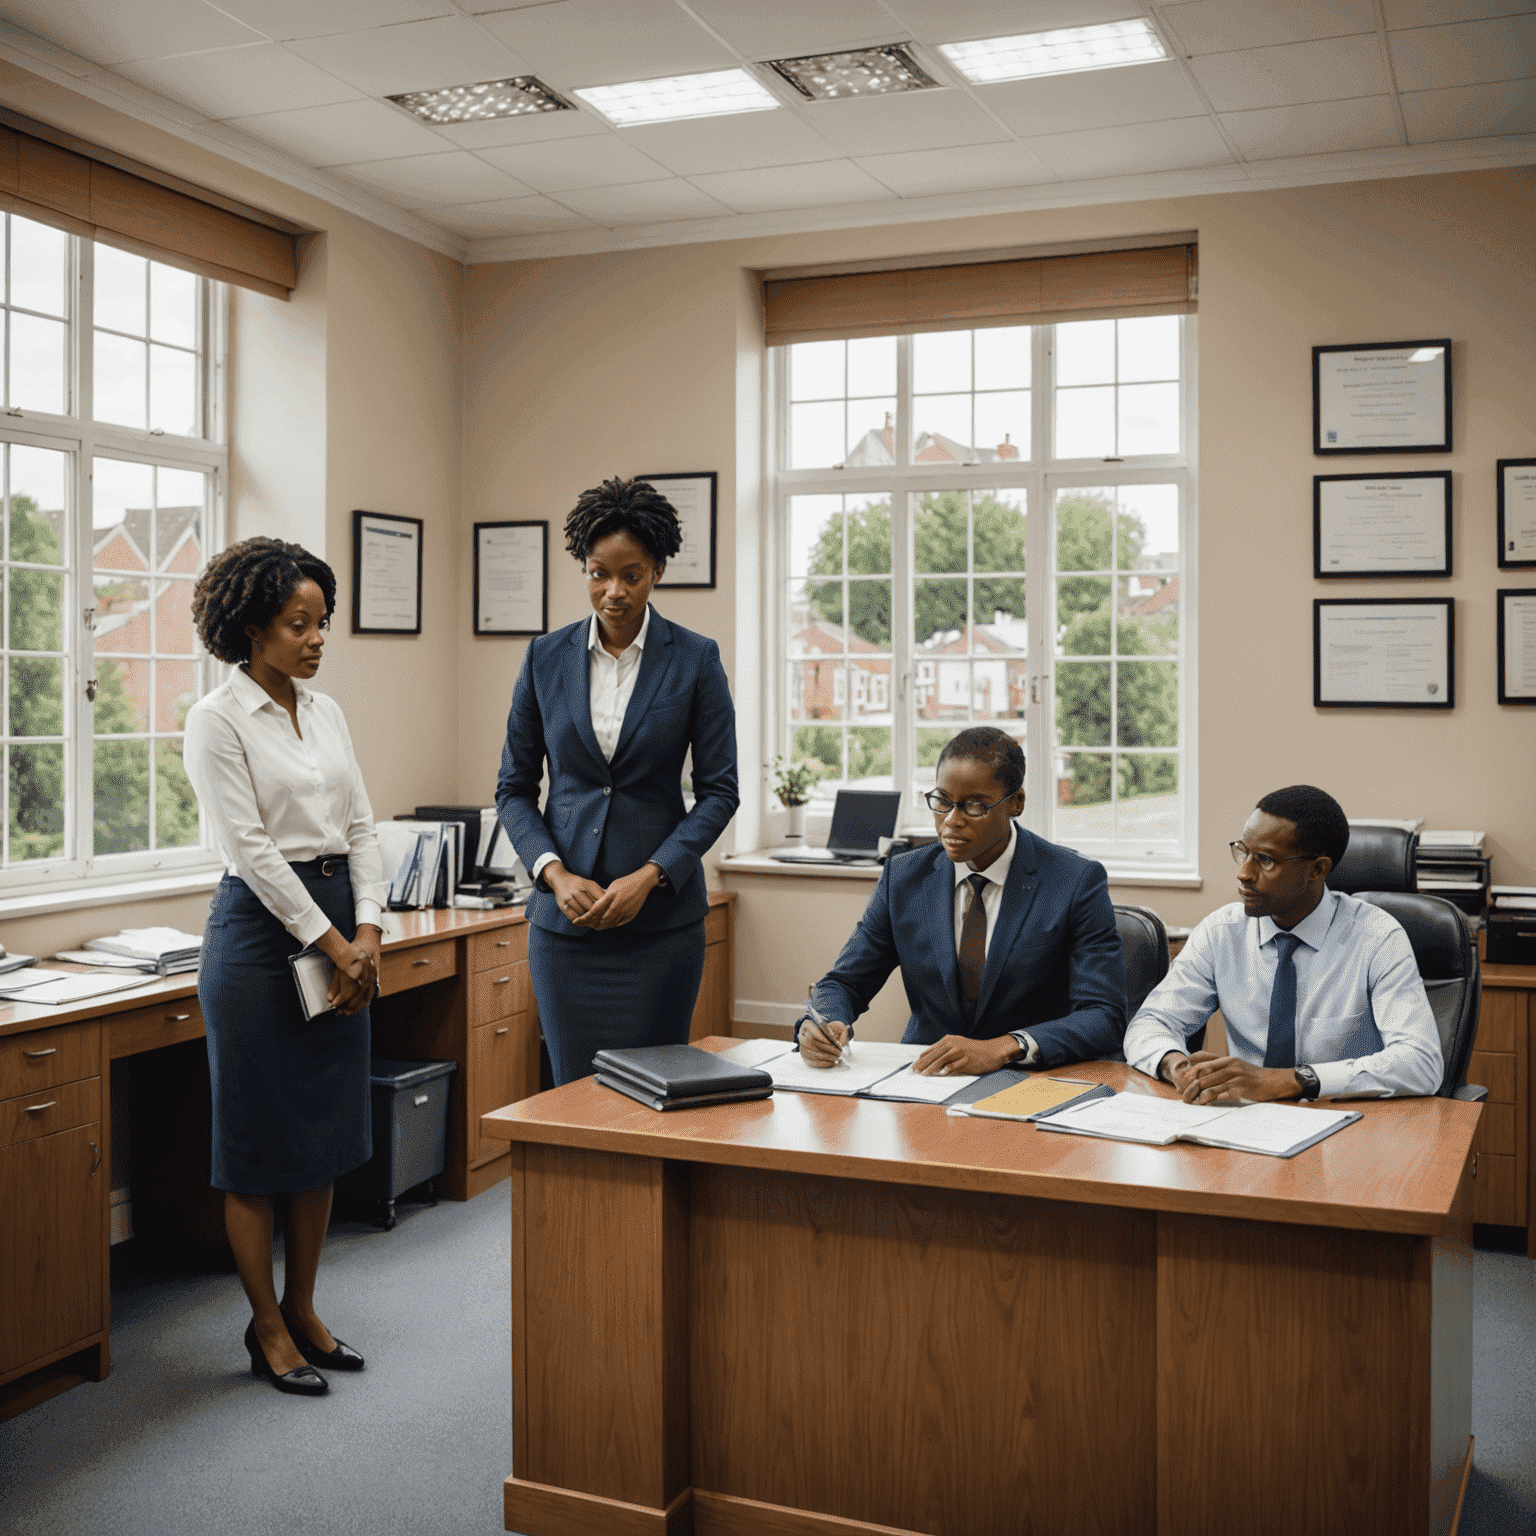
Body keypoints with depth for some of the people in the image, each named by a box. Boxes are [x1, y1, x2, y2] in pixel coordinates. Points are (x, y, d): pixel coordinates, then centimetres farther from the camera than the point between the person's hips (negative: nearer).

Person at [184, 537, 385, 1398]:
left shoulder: (327, 711, 11)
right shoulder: (218, 720, -9)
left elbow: (360, 826, 8)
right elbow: (251, 846, -15)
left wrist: (365, 932, -4)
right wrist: (330, 943, -16)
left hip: (342, 923, 7)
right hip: (262, 921, -7)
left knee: (327, 1132, 12)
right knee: (260, 1137, 3)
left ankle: (304, 1310, 26)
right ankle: (267, 1326, 17)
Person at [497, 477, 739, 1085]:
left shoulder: (695, 659, -1)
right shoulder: (546, 658, 4)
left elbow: (718, 790, -1)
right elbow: (514, 788, 7)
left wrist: (649, 877, -13)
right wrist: (555, 874, -9)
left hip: (660, 915, -1)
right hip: (564, 915, 2)